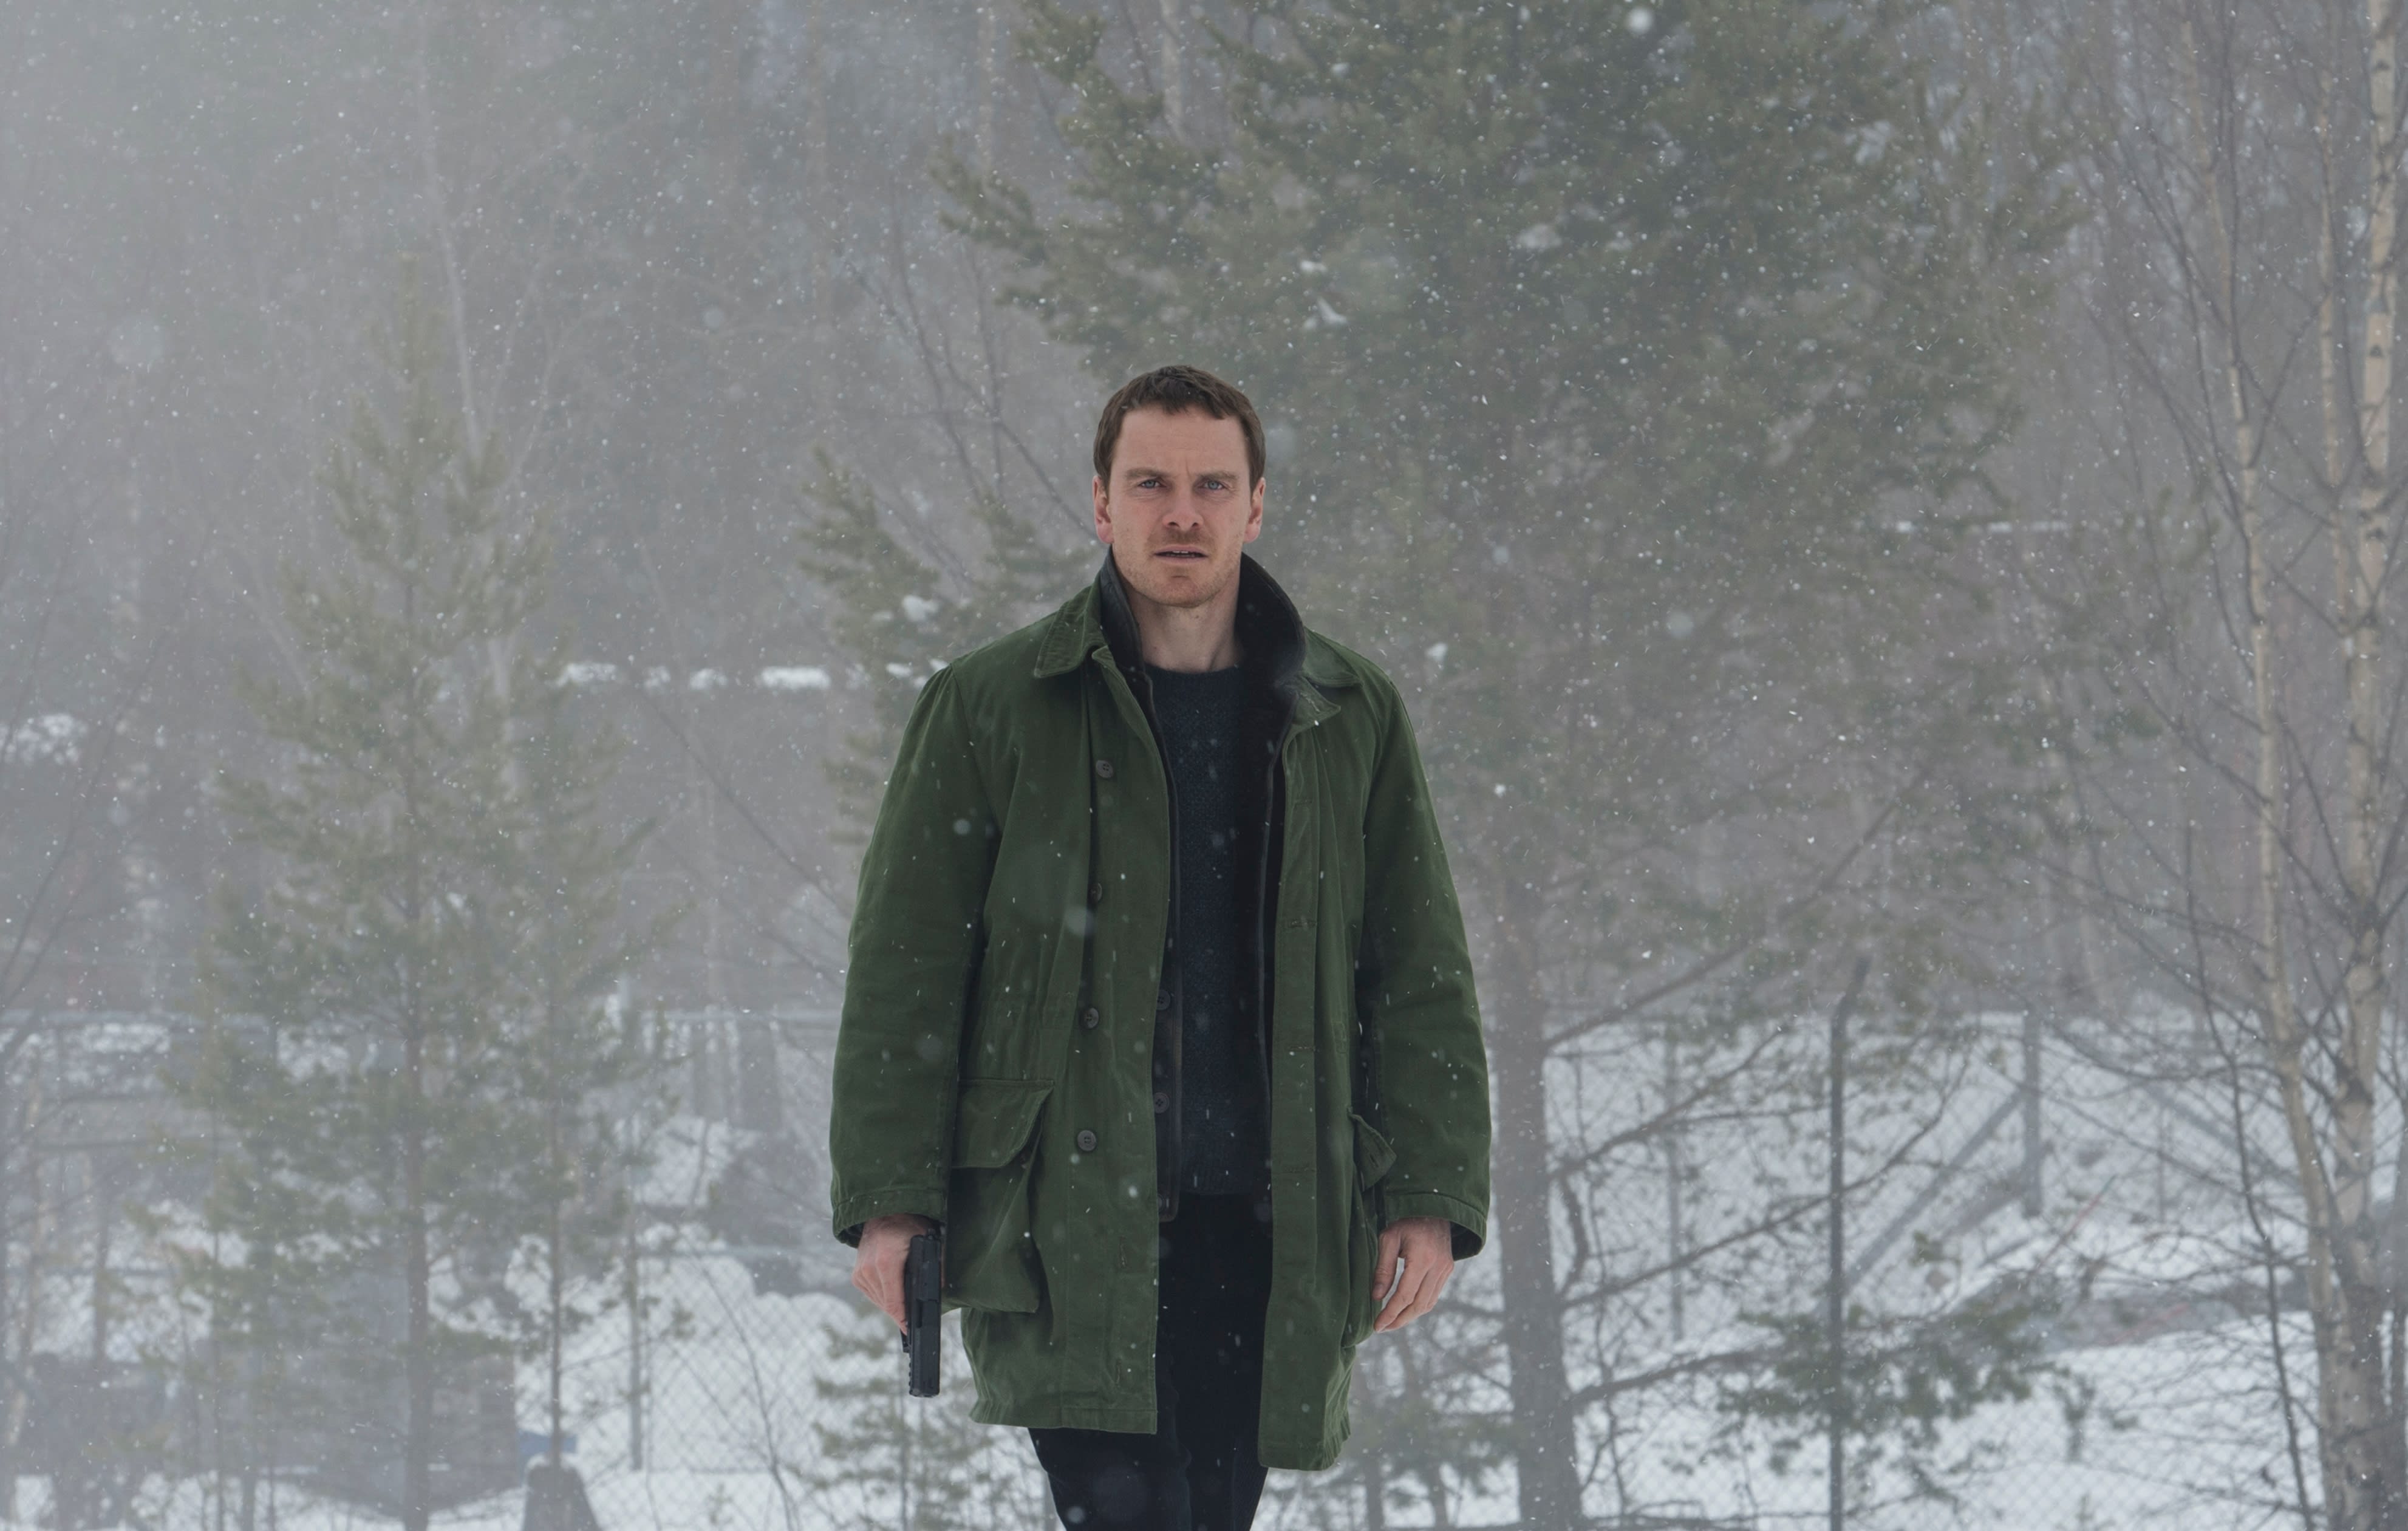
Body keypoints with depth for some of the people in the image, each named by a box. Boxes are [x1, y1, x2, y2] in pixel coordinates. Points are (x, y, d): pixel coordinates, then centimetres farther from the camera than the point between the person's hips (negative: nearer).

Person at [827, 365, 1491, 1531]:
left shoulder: (1351, 722, 11)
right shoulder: (990, 711, 4)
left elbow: (1420, 980, 12)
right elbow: (903, 976, 4)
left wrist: (1429, 1195, 2)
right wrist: (889, 1200, -4)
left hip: (1271, 1232, 3)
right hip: (1068, 1231, -3)